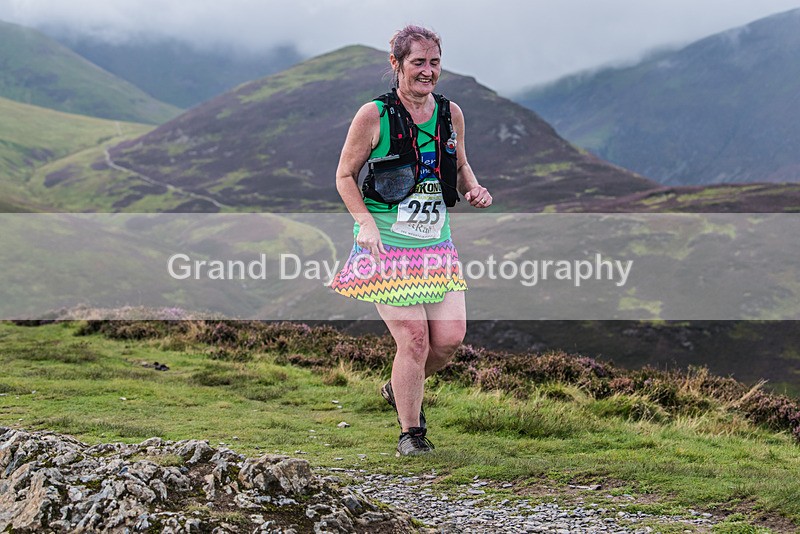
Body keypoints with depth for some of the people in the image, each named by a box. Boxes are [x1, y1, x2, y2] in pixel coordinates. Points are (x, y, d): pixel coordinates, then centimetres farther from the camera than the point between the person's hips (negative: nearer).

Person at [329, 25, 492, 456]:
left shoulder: (450, 114, 6)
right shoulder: (373, 116, -8)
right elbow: (345, 176, 0)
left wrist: (474, 190, -1)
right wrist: (366, 223, -15)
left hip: (437, 245, 5)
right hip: (387, 245, -5)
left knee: (450, 336, -1)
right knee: (413, 337, -9)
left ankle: (402, 389, 31)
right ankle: (410, 433, 12)